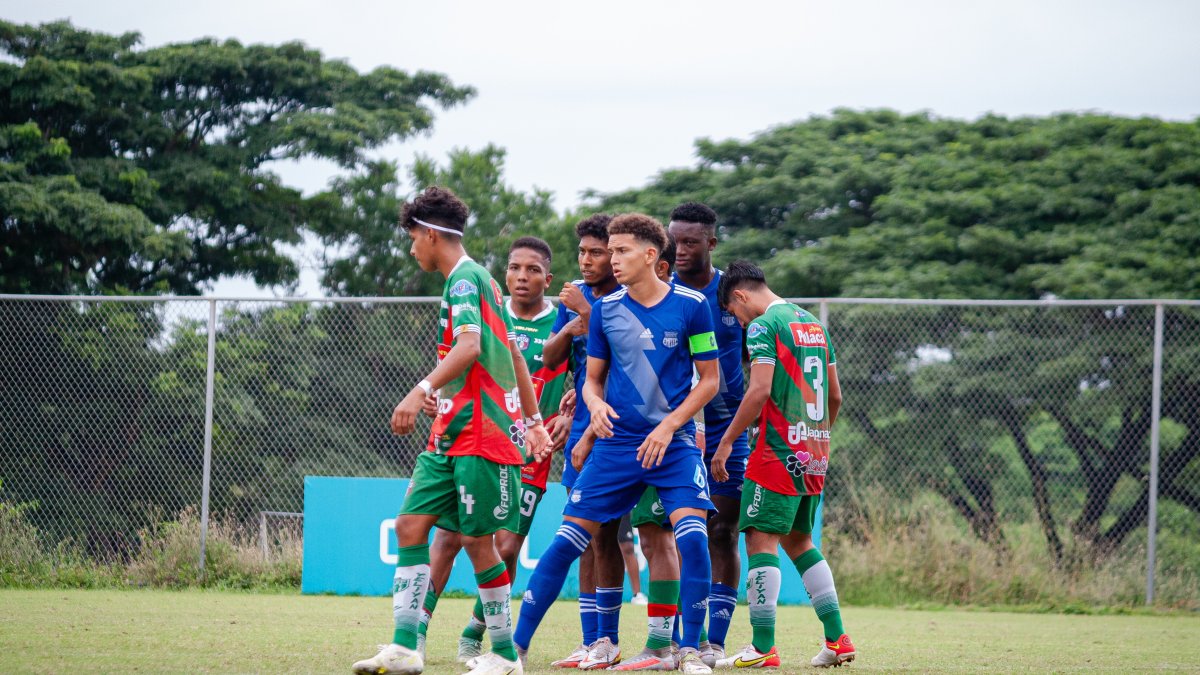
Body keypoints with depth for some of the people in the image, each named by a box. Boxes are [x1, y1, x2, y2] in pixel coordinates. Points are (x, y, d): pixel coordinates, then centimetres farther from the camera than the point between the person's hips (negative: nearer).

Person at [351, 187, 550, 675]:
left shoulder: (464, 279, -11)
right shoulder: (478, 280, 20)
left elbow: (470, 346, -27)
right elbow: (513, 356, 25)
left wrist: (421, 391, -35)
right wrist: (533, 421, 29)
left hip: (481, 436, -10)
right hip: (449, 436, 10)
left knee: (477, 540, -3)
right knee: (410, 525, 0)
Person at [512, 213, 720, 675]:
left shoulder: (690, 305, -5)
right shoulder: (605, 309, 3)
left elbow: (709, 379, 0)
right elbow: (593, 378, 12)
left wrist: (669, 425, -11)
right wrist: (595, 404, -11)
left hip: (674, 442, -2)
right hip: (617, 442, 2)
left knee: (692, 536, -20)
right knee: (567, 540, -3)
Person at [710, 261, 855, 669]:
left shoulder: (763, 326, -8)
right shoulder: (814, 324, 17)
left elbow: (760, 390, -18)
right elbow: (835, 396, 18)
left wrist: (726, 442, -12)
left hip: (779, 451, -8)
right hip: (813, 455, 8)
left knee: (762, 540, -6)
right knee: (799, 541, 16)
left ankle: (763, 648, -11)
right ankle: (837, 639, 11)